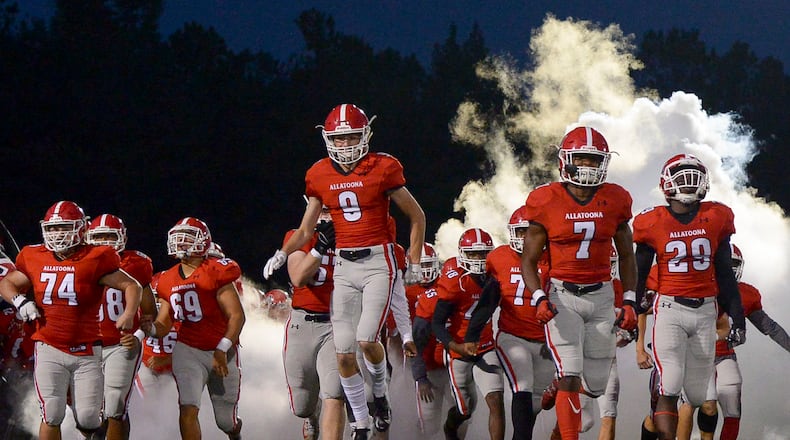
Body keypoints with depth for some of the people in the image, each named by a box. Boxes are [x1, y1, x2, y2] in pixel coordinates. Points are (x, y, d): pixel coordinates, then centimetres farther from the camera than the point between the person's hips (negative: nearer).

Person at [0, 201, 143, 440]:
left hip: (86, 351, -1)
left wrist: (129, 314, -19)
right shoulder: (35, 259, 5)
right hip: (49, 349, 1)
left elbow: (132, 286, -1)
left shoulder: (94, 260, -5)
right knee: (52, 416, -9)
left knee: (88, 419, -1)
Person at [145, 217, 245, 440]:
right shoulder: (169, 281, 6)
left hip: (222, 352, -3)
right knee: (188, 410, -17)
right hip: (188, 350, 3)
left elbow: (237, 315, -15)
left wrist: (222, 350, -21)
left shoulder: (216, 273, -11)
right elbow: (164, 325, 9)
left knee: (226, 421, 9)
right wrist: (149, 328, -14)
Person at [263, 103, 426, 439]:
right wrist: (282, 254, -5)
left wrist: (415, 263, 2)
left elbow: (417, 216, 4)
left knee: (367, 339, -21)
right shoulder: (320, 176, 3)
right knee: (344, 355, 0)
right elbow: (306, 230, 12)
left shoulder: (382, 169, -7)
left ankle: (380, 393, 10)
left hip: (378, 262, -4)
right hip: (344, 266, 4)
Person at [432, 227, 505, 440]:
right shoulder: (456, 280, -19)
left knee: (496, 401, -14)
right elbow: (437, 323, -18)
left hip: (486, 349, 4)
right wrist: (458, 347, -31)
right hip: (459, 353, -4)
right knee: (465, 410, 12)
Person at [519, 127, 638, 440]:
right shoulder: (547, 202, -5)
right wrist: (539, 298, -16)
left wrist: (629, 302, 6)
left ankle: (560, 389, 38)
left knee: (595, 385, 6)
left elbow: (626, 256, 15)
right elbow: (529, 260, 0)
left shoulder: (615, 201, 3)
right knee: (570, 379, -15)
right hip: (562, 296, -3)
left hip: (601, 296, 3)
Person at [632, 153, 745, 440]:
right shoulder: (653, 223, -1)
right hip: (670, 309, -2)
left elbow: (725, 274, 12)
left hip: (705, 311, 2)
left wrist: (737, 318, 9)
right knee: (668, 390, -12)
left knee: (702, 396, 4)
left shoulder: (715, 219, 5)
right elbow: (638, 276, 8)